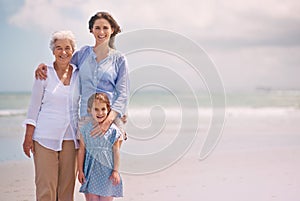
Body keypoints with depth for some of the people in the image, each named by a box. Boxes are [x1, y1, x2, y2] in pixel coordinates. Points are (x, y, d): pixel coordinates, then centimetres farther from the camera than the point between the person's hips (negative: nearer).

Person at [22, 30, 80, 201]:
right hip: (46, 137, -3)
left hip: (71, 138, 3)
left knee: (67, 187, 6)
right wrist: (28, 137, -3)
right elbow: (34, 105, 0)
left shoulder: (79, 74, 6)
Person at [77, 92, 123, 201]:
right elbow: (81, 150, 4)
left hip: (107, 171, -1)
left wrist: (115, 171, -3)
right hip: (91, 170, 1)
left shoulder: (113, 130, -4)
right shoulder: (86, 130, 0)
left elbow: (116, 151, -1)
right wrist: (80, 170, 4)